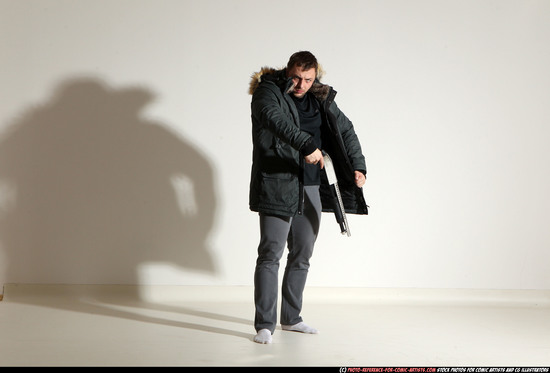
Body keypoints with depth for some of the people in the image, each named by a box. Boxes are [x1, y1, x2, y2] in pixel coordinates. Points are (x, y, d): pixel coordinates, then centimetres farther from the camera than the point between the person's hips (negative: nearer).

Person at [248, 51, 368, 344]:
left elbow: (345, 131, 18)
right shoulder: (268, 92, -6)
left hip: (311, 189, 6)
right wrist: (307, 145, -39)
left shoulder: (321, 100, 12)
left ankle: (291, 318, 25)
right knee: (270, 254, -8)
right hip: (276, 186, -6)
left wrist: (358, 166, 5)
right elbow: (276, 119, -26)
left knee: (302, 255, 12)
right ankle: (264, 324, -4)